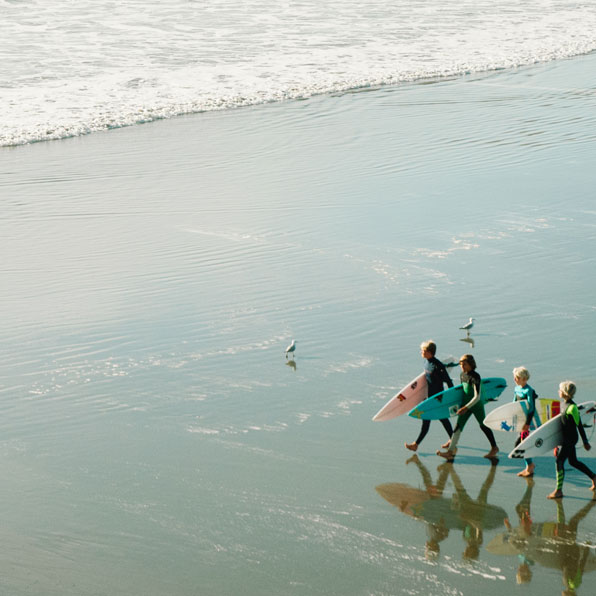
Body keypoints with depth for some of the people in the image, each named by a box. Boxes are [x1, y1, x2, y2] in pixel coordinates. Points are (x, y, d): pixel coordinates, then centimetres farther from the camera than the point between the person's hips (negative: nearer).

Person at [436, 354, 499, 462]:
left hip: (476, 405, -7)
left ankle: (494, 448, 29)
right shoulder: (462, 375, 3)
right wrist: (463, 406, 19)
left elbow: (477, 397, -24)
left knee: (483, 426, 8)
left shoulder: (475, 377, -21)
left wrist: (466, 407, -28)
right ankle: (451, 451, -6)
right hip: (466, 404, 7)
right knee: (458, 426, -2)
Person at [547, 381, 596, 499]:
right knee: (573, 462, 19)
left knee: (559, 462, -8)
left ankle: (558, 491, -2)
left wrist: (585, 442, -13)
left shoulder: (572, 407, -20)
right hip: (566, 438, 9)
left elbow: (579, 425, -17)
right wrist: (559, 443, 25)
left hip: (570, 439, -9)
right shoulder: (566, 405, 8)